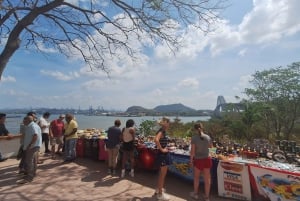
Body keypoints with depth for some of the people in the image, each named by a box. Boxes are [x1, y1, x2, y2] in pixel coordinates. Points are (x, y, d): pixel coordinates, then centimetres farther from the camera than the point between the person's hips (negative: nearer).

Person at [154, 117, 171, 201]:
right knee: (163, 174, 3)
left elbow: (158, 140, 23)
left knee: (161, 173, 22)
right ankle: (160, 194, 17)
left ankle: (158, 189, 38)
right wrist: (162, 149, -27)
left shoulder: (163, 131, 8)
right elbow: (156, 140, -37)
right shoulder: (162, 131, -20)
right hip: (163, 154, -10)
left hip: (164, 154, 10)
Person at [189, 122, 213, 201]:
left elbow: (192, 151, -13)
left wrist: (191, 159, -2)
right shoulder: (208, 137, -6)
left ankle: (195, 194, 37)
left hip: (198, 160, -2)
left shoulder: (194, 137, -16)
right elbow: (211, 146, 14)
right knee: (207, 179, 15)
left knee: (196, 177, 19)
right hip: (207, 159, 3)